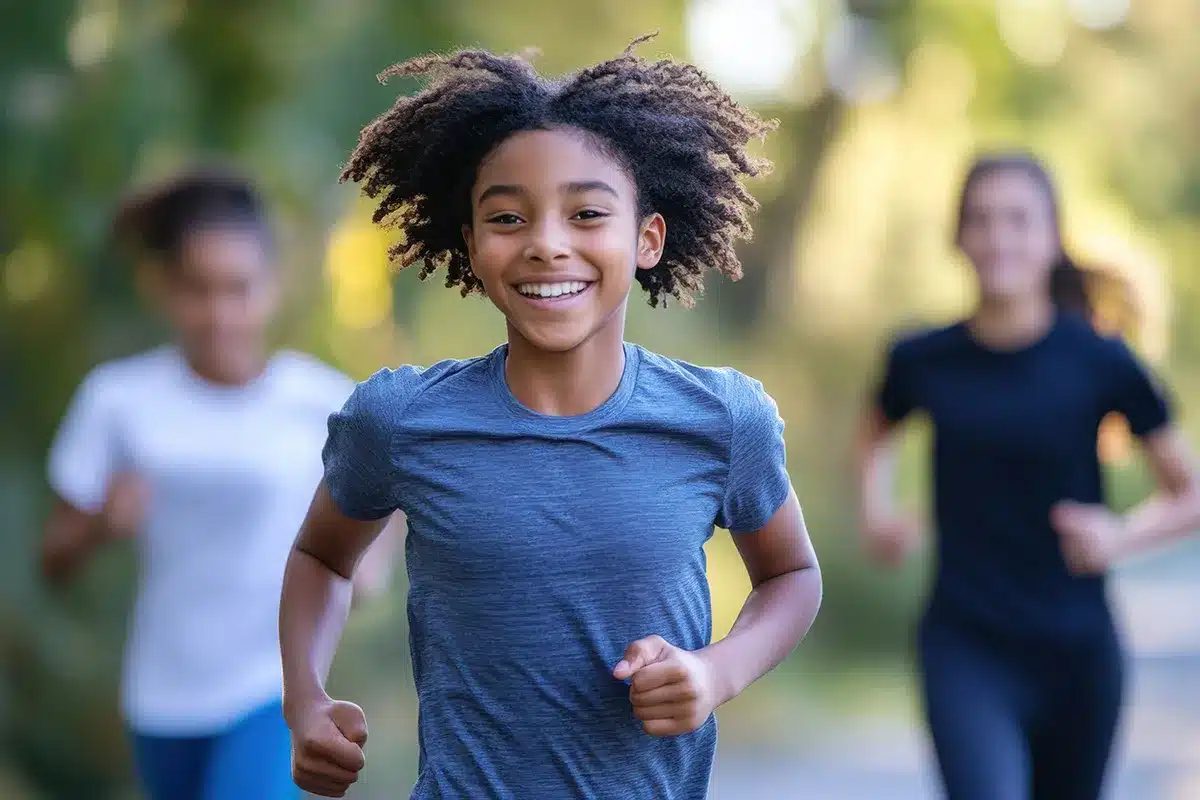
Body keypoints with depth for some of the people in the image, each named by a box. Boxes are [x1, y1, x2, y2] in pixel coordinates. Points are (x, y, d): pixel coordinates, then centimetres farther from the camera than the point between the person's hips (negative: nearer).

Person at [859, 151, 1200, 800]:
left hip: (1077, 652, 1)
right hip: (966, 650, -1)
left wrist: (1122, 536, -17)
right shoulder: (924, 361, -1)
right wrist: (875, 507, 5)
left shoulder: (1100, 363, -6)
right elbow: (878, 432, 23)